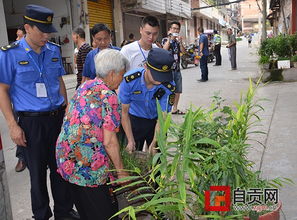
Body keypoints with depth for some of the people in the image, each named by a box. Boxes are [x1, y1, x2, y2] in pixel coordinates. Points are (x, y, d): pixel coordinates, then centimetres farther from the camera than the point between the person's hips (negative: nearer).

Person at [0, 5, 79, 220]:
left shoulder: (54, 50, 5)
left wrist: (67, 111, 13)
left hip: (58, 117, 4)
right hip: (31, 122, -3)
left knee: (61, 167, 11)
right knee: (38, 172, 11)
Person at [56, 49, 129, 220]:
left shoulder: (84, 87, 9)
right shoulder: (109, 97, -15)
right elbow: (109, 142, -16)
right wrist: (121, 172, -6)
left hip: (65, 158, 8)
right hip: (88, 165, -8)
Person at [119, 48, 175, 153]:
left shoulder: (168, 86, -25)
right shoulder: (129, 80, -27)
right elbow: (124, 112, -16)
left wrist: (154, 143, -24)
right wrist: (131, 141, -15)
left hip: (155, 120, 1)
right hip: (135, 120, 0)